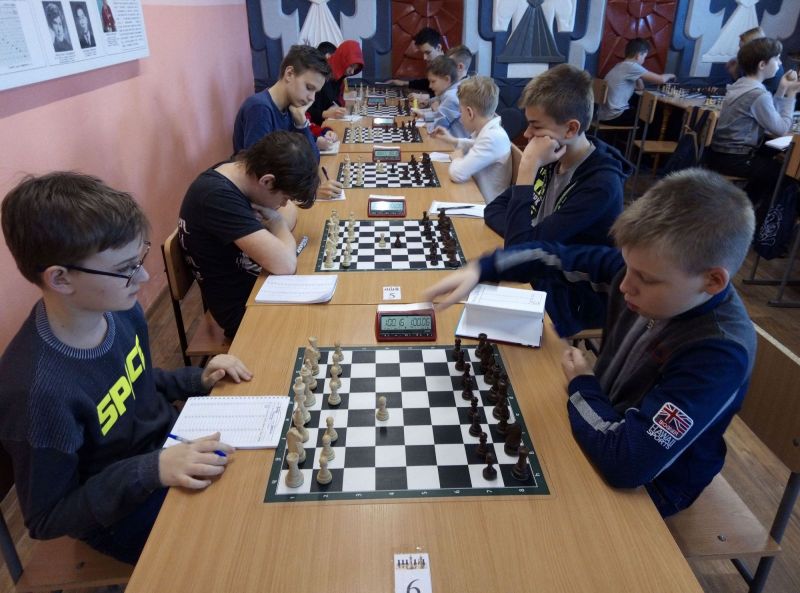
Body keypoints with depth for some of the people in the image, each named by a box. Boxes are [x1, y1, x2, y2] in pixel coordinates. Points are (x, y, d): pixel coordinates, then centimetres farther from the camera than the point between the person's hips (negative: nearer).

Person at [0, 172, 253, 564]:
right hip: (125, 515, -6)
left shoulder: (120, 308, -12)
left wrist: (198, 380, -8)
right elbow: (46, 520, -19)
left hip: (169, 449, 6)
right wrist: (153, 470, -30)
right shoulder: (38, 390, -33)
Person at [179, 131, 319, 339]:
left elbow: (290, 212, 8)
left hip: (257, 281, 8)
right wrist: (276, 221, -16)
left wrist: (276, 223, -14)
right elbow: (284, 264, -35)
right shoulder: (218, 197, -31)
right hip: (242, 308, -8)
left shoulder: (240, 171, -5)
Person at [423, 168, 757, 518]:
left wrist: (581, 384, -22)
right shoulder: (649, 270, -16)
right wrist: (478, 270, -19)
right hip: (604, 424, 6)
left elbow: (627, 462, -39)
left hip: (643, 483, -5)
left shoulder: (720, 354, -34)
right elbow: (556, 257, -5)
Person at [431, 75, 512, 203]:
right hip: (479, 198, 8)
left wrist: (457, 157, -11)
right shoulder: (488, 130, 2)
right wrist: (453, 140, 13)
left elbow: (457, 174, -32)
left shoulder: (493, 137, -27)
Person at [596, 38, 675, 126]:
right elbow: (661, 80, -11)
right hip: (614, 116, -9)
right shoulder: (631, 66, -13)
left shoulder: (621, 66, 16)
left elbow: (640, 87, 21)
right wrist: (669, 75, 10)